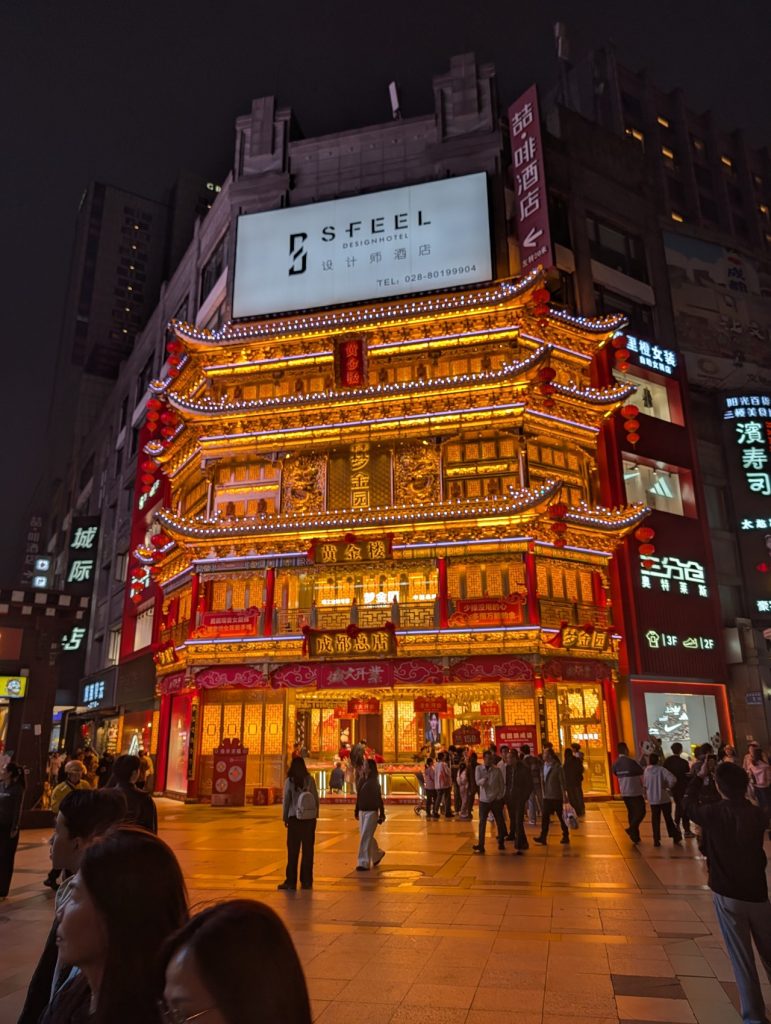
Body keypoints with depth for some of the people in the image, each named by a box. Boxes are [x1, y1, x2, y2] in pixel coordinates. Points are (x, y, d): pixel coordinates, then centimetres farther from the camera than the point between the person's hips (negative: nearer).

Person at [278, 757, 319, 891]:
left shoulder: (289, 781, -6)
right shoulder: (310, 779, -2)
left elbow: (286, 800, -4)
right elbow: (316, 798, -1)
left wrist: (285, 818, 6)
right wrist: (316, 814, 8)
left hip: (294, 818, -1)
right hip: (309, 818, 2)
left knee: (293, 851, 6)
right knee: (308, 850, 9)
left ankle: (291, 881, 7)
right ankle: (306, 881, 14)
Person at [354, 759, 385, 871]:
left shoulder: (374, 782, -11)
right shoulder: (362, 780, 6)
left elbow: (379, 798, -11)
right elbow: (358, 797, 12)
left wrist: (382, 814, -12)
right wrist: (356, 811, 15)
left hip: (371, 812, -7)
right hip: (362, 812, 7)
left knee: (365, 837, -7)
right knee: (366, 837, 15)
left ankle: (364, 863, 1)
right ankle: (378, 854, 37)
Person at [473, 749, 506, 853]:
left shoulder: (497, 770, -3)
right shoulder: (479, 768, -4)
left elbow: (502, 784, 3)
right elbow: (478, 782, -16)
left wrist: (501, 796, -1)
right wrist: (483, 780, -38)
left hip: (496, 800, 1)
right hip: (484, 800, -1)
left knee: (500, 822, 9)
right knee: (482, 823, 0)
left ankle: (501, 843, 25)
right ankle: (481, 845, 5)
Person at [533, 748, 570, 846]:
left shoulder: (557, 767, -13)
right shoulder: (543, 766, 5)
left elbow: (562, 782, -12)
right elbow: (543, 781, 10)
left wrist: (564, 796, -14)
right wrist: (543, 793, 8)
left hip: (556, 797, -5)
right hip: (547, 797, 5)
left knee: (561, 817, 7)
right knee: (545, 817, 1)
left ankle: (566, 837, 21)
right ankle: (543, 838, 2)